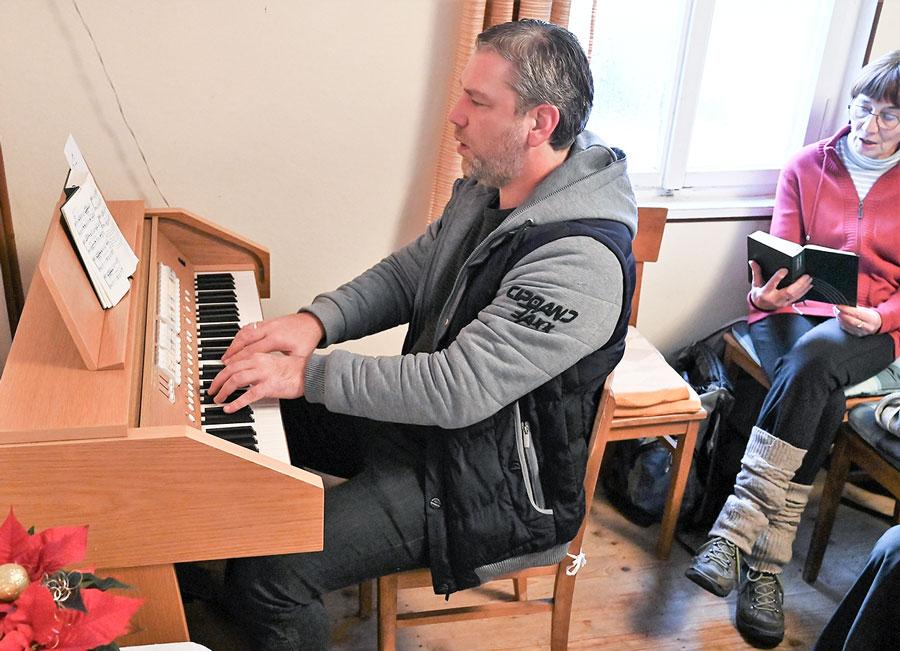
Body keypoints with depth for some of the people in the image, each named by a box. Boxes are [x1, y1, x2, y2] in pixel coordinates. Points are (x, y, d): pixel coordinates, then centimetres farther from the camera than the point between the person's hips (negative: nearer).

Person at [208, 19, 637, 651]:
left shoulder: (580, 260, -31)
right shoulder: (489, 186, 0)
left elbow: (459, 390, -34)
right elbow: (407, 272, 7)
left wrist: (309, 373, -28)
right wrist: (318, 320, -10)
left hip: (493, 482, -9)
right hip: (427, 409, 9)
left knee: (267, 574, -18)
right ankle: (225, 600, 35)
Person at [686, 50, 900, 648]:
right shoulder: (807, 166, 9)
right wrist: (767, 290, -23)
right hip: (795, 309, 1)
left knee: (812, 359, -37)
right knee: (820, 401, -33)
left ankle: (732, 534, -38)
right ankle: (765, 566, -32)